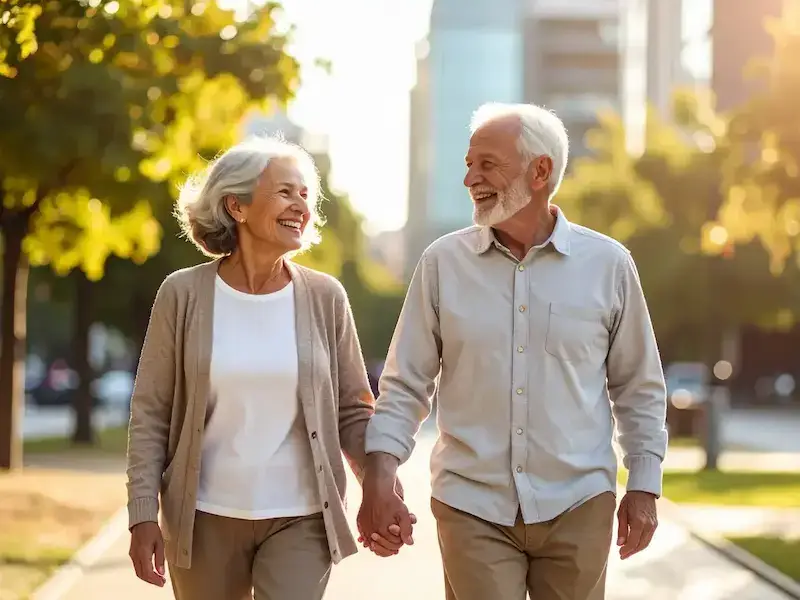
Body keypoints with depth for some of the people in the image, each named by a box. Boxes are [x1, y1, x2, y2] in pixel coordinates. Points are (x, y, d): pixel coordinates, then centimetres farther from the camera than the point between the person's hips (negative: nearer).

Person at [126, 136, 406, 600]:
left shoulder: (325, 297, 0)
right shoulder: (184, 294, -3)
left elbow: (353, 412, 6)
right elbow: (150, 414, -1)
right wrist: (143, 515, -7)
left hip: (300, 521, 0)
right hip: (205, 518, 0)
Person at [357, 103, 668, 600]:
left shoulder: (608, 264, 0)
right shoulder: (442, 263, 0)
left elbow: (639, 388, 7)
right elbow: (405, 385, 2)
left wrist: (644, 488, 4)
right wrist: (380, 474, -11)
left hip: (578, 506, 0)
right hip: (473, 506, 0)